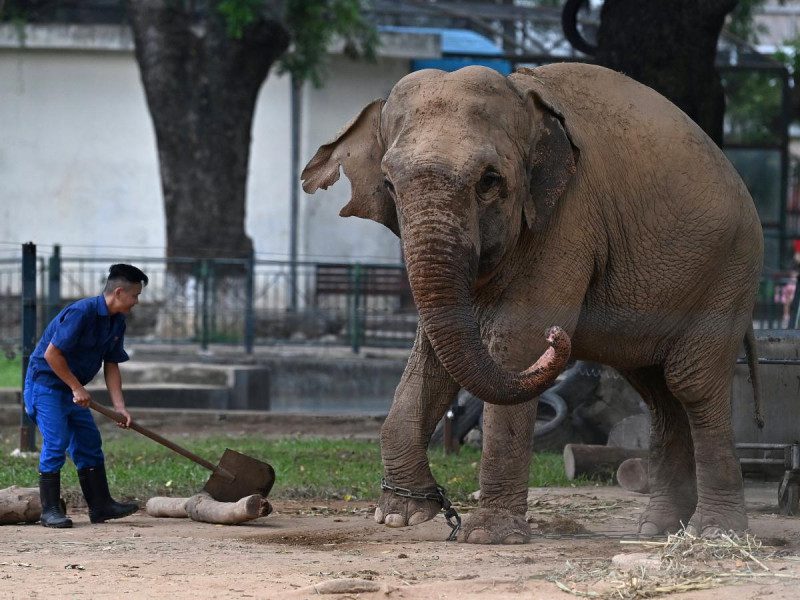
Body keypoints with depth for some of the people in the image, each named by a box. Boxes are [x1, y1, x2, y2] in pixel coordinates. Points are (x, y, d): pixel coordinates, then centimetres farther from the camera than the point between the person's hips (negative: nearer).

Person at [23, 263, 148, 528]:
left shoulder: (116, 323, 4)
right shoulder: (82, 312, -24)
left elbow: (111, 365, 7)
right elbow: (52, 354, -25)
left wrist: (119, 406, -3)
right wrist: (77, 388, -20)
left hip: (72, 388, 9)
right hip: (46, 382, -9)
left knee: (89, 443, 8)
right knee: (56, 443, -12)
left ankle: (101, 505, 12)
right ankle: (50, 510, -7)